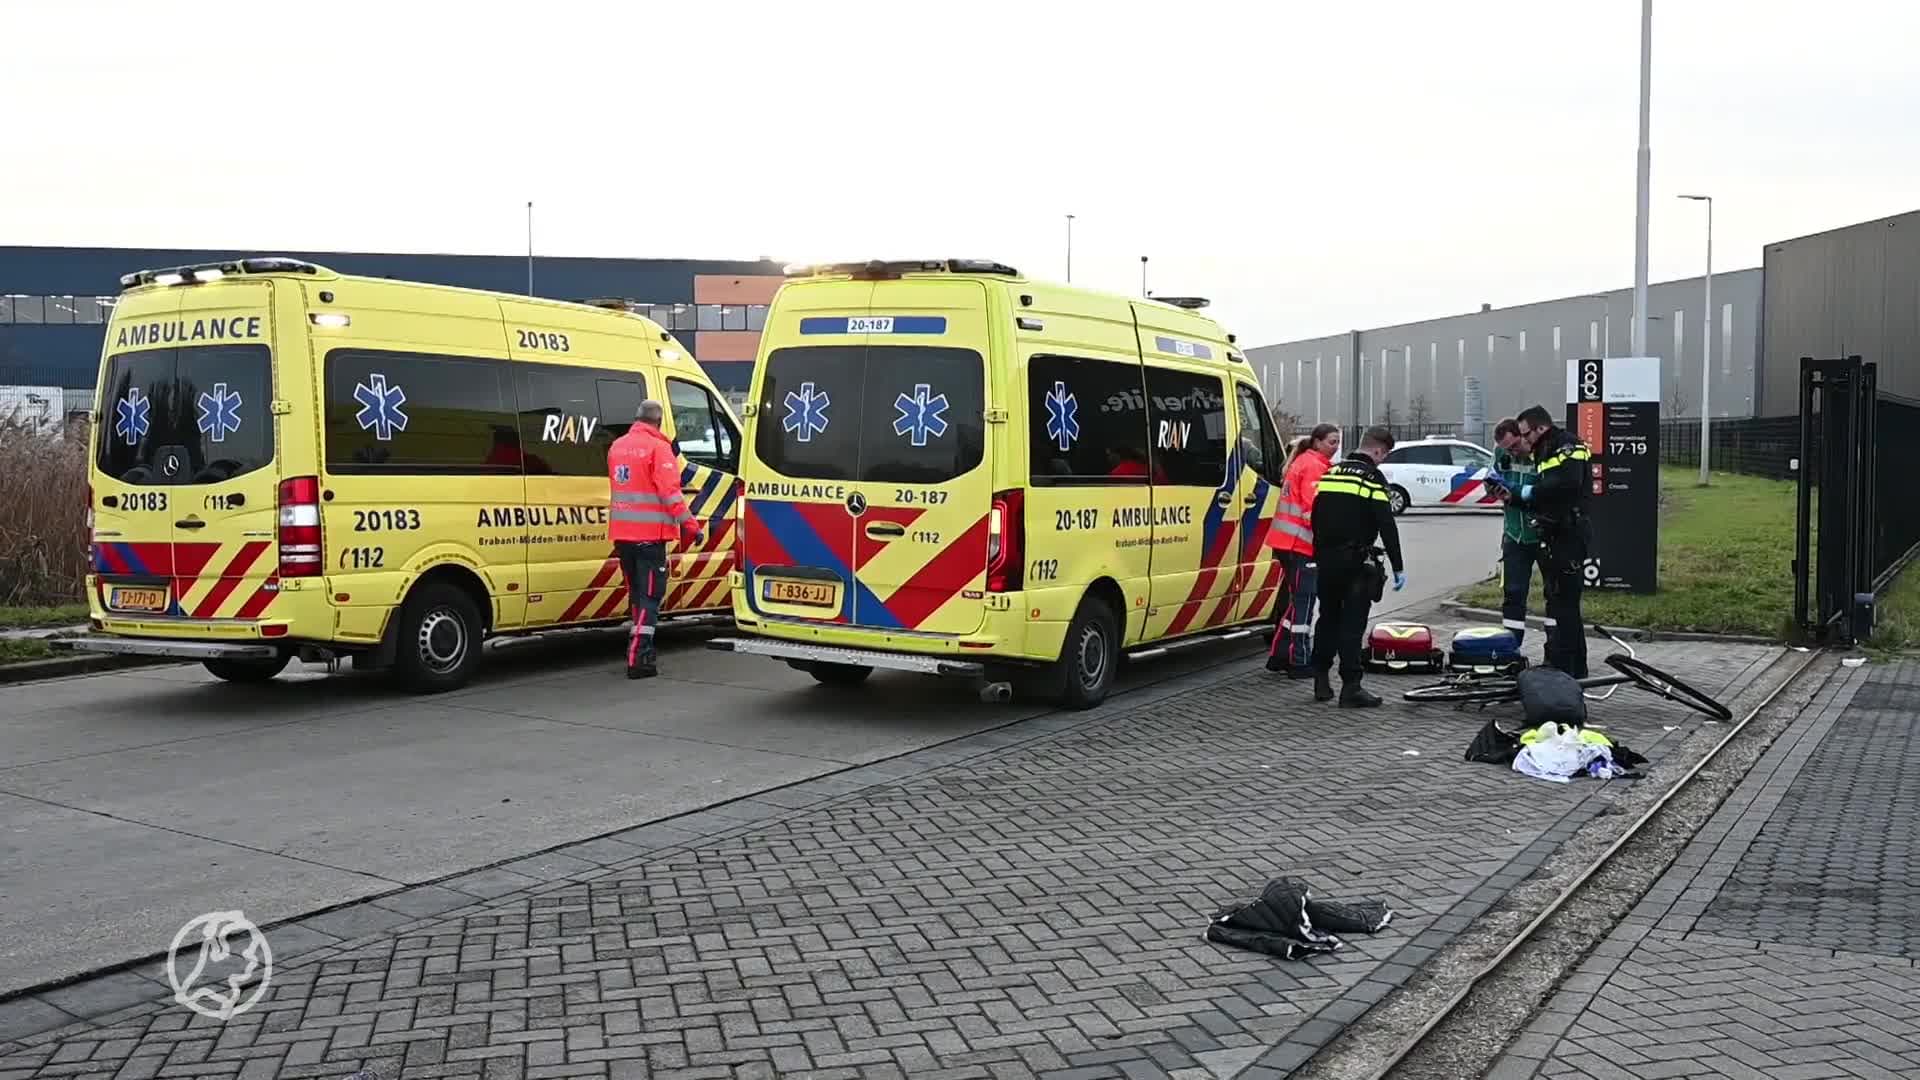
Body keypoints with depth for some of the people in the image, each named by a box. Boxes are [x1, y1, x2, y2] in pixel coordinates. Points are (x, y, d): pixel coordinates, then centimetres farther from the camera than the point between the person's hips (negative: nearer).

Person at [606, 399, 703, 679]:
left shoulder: (617, 446, 12)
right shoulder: (658, 448, -11)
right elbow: (670, 492, -17)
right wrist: (689, 525, -14)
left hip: (622, 532, 7)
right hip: (650, 533, -7)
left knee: (637, 593, 18)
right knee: (650, 595, -4)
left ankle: (643, 651, 26)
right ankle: (638, 658, -13)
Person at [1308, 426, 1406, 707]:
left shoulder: (1331, 472, 13)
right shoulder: (1372, 477, -7)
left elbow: (1316, 517, 17)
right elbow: (1387, 526, -13)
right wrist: (1398, 568, -9)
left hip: (1325, 558, 6)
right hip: (1354, 561, -6)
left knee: (1328, 617, 17)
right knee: (1353, 622, -5)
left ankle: (1321, 682, 20)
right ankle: (1350, 687, -6)